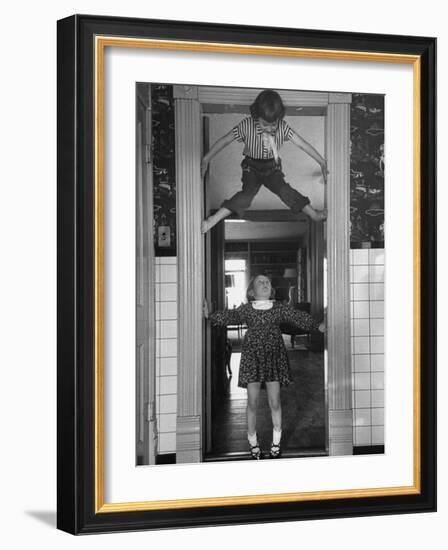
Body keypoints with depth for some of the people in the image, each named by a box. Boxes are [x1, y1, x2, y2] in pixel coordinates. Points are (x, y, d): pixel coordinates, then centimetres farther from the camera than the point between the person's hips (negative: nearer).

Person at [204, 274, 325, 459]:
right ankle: (253, 443, 17)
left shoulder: (279, 308, 6)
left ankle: (276, 443, 18)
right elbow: (228, 316, 2)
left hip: (274, 357, 0)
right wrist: (209, 316, -9)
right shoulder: (246, 310, 6)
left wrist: (317, 325, -10)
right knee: (252, 403, 2)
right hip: (252, 357, 0)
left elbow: (299, 317, 0)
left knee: (274, 402, 3)